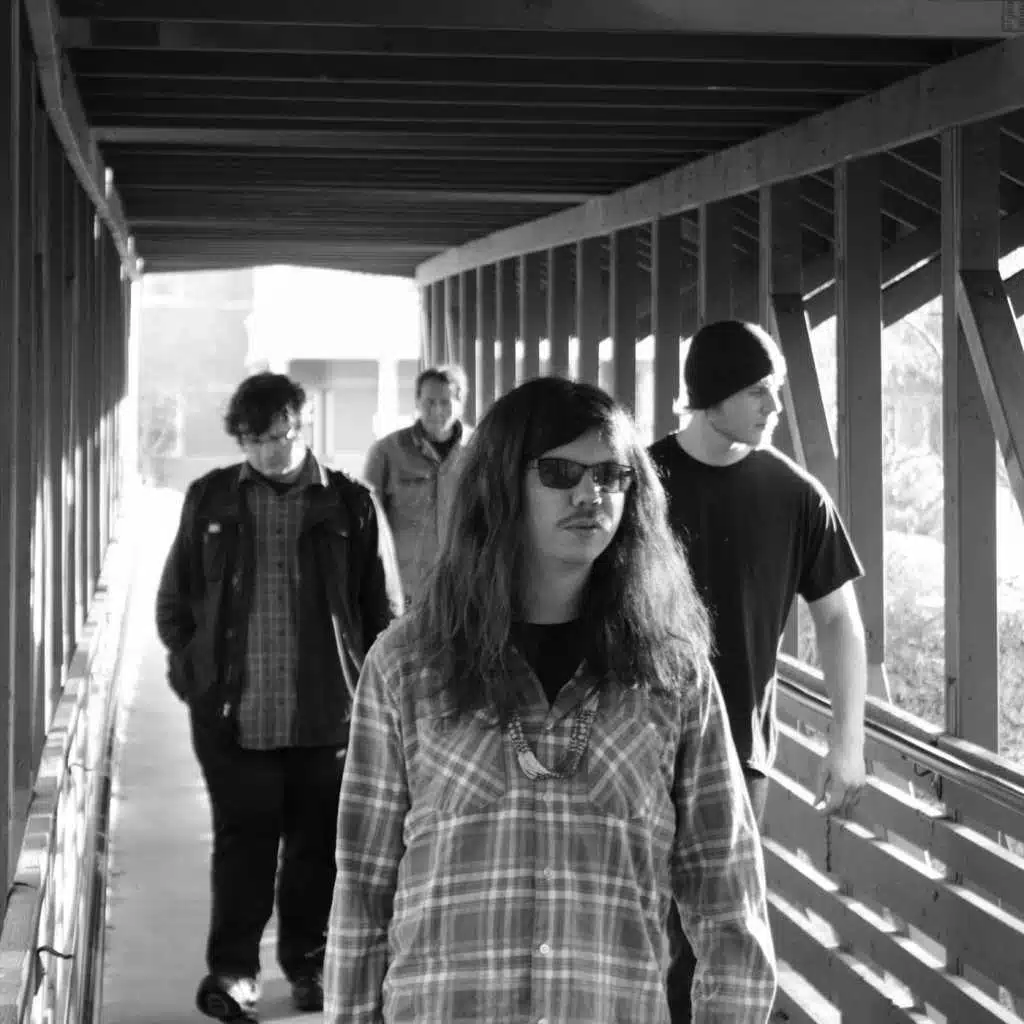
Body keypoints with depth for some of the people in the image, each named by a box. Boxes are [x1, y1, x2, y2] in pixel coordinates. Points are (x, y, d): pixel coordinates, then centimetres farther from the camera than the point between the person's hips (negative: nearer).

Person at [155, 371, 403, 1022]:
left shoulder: (351, 505, 1)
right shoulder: (211, 500, 5)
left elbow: (386, 611, 4)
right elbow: (175, 598, 13)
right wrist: (192, 671, 3)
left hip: (328, 717, 0)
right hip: (233, 716, 0)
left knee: (318, 846, 9)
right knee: (242, 844, 1)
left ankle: (308, 962, 26)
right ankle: (232, 969, 10)